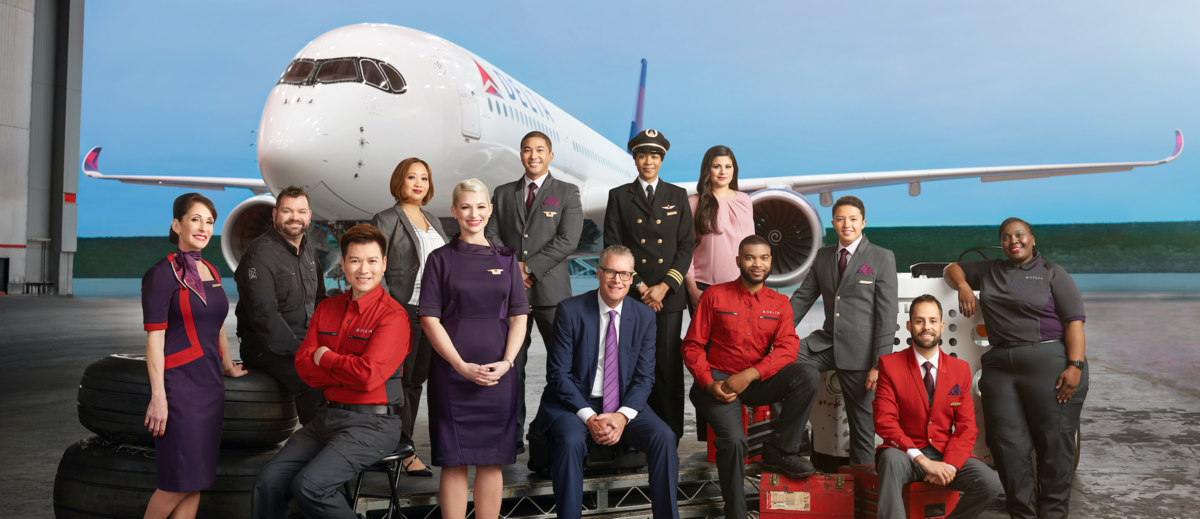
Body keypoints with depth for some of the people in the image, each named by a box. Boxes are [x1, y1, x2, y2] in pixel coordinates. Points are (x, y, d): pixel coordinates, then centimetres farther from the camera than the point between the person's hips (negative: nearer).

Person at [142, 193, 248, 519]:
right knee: (181, 481, -5)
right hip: (179, 383, -7)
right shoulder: (163, 274, -9)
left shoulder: (211, 272, 13)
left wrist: (227, 366, 32)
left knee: (198, 480, 8)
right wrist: (158, 396, -18)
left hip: (210, 383, 7)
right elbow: (154, 338, -13)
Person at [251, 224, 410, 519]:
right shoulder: (327, 309, 12)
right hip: (326, 417, 7)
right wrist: (351, 372, -11)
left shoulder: (393, 315, -11)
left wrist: (326, 358, -5)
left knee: (308, 486, -22)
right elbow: (304, 365, 4)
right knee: (268, 482, -8)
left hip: (371, 424, -6)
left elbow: (369, 375, -22)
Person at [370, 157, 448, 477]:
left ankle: (402, 444, 23)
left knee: (417, 379, 12)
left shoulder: (433, 221, 17)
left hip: (433, 315, 7)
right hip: (403, 312, -7)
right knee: (399, 381, -1)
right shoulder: (385, 221, -4)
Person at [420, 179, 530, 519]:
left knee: (492, 459, 6)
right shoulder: (440, 259, 4)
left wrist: (506, 362, -8)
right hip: (451, 372, -2)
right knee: (454, 461, 1)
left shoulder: (506, 259, 11)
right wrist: (462, 366, -12)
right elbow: (429, 319, -3)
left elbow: (519, 317, 7)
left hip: (498, 374, 2)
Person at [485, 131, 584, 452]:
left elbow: (568, 240, -7)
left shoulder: (566, 193, 5)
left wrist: (529, 266, -11)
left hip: (551, 290, -3)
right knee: (510, 364, 4)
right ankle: (513, 436, 13)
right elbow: (491, 235, 8)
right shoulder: (503, 194, 15)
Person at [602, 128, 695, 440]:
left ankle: (671, 435, 6)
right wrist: (640, 287, -6)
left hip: (669, 296, 1)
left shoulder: (678, 196, 12)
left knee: (669, 365, -2)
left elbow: (686, 246, 7)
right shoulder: (619, 196, 9)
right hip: (630, 294, 0)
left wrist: (664, 286, -5)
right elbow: (612, 246, 2)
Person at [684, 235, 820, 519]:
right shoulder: (714, 295, 1)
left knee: (809, 375, -23)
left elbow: (787, 348, -6)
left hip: (759, 382, 3)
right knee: (734, 439, -28)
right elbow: (692, 345, 0)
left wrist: (750, 375, -21)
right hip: (719, 383, -3)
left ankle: (780, 451, -9)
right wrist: (709, 383, -16)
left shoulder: (779, 303, 8)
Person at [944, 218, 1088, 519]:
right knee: (1008, 443, 1)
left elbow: (1074, 321, -3)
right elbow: (953, 268, 31)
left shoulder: (1052, 274, 6)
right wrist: (962, 286, 7)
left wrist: (1076, 366, -15)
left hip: (1050, 364, -4)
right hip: (1000, 366, 4)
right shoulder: (989, 272, 20)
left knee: (1054, 441, -2)